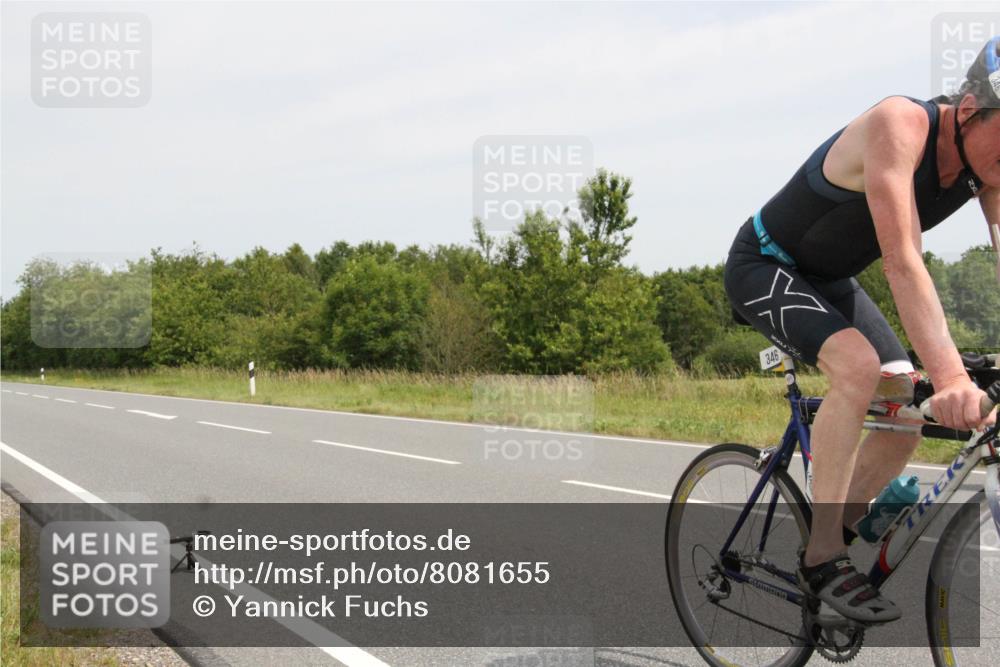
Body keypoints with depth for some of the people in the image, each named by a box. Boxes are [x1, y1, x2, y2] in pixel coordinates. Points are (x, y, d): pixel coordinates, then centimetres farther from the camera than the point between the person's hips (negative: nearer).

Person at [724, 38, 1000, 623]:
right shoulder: (901, 125, -33)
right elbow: (903, 262, -42)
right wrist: (949, 374, -52)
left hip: (831, 280, 8)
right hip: (765, 267, -7)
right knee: (859, 366, -31)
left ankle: (830, 538, 13)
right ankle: (823, 557, -20)